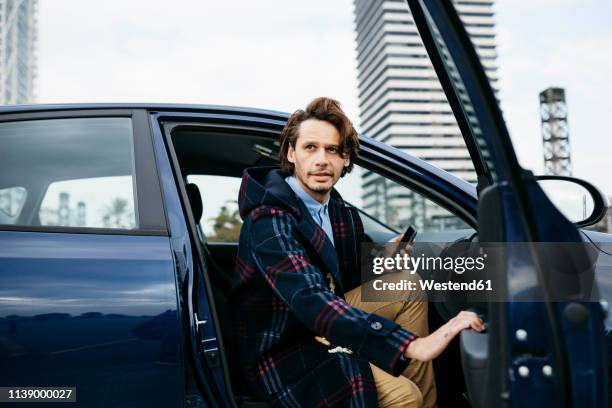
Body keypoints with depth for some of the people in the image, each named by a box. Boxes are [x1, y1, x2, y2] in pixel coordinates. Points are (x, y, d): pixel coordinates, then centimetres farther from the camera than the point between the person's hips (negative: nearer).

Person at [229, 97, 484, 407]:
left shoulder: (334, 207, 1)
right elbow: (311, 300, -40)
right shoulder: (270, 220, -25)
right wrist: (414, 345, -46)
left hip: (321, 326, 9)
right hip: (279, 352, -8)